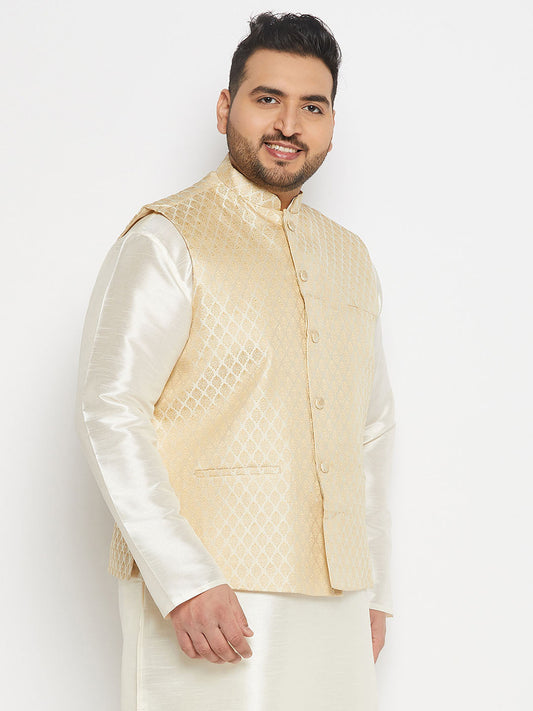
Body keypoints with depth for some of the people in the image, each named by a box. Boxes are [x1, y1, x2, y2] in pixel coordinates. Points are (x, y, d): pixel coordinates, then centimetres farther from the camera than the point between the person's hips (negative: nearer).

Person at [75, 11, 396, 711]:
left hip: (334, 599, 6)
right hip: (207, 597, -5)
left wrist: (374, 590, 15)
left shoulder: (350, 258, 16)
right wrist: (185, 580, -20)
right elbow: (109, 411, -12)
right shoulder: (167, 242, -4)